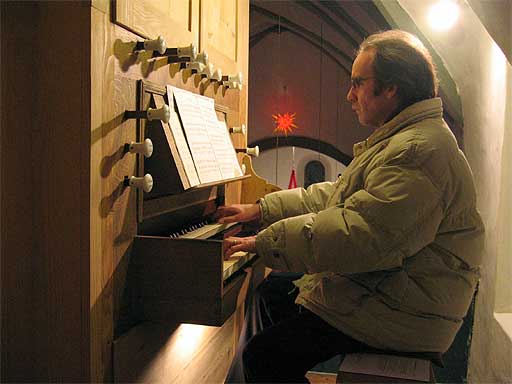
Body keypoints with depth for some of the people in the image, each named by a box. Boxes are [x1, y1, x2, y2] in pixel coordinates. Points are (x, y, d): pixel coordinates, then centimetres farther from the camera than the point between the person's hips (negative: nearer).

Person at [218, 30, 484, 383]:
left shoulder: (418, 150, -24)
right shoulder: (400, 138, 15)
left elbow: (356, 237, -31)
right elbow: (335, 196, 17)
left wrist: (263, 242, -22)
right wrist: (260, 210, 13)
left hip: (403, 314, -11)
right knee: (271, 291, 17)